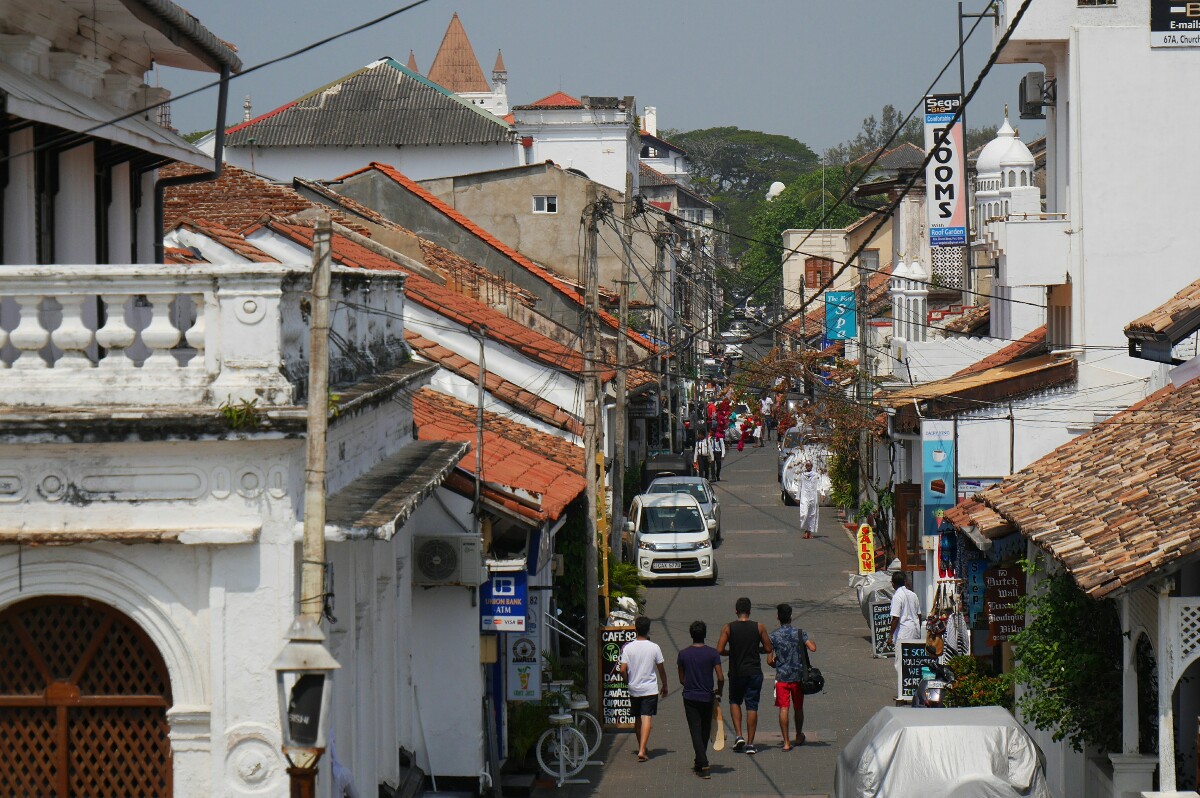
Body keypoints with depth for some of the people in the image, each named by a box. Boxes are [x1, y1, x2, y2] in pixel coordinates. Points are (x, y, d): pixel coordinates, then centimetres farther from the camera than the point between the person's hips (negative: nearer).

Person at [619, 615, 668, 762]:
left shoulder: (628, 648, -5)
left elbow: (623, 670, -7)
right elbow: (661, 669, 0)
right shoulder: (654, 648, -8)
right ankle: (642, 750, -20)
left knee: (637, 719, 17)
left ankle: (641, 747, 30)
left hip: (634, 689, 2)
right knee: (647, 718, -7)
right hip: (650, 689, -2)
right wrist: (664, 686, 15)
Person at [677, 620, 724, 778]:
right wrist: (718, 693, 7)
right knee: (705, 731, 16)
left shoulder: (683, 654, -3)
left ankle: (703, 765, -16)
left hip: (690, 698, 0)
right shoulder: (712, 653, -7)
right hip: (707, 698, 0)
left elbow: (682, 680, 4)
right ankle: (699, 763, 27)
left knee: (696, 731, -2)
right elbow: (721, 678, -11)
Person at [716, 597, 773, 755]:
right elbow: (768, 648, 0)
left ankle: (738, 735, 4)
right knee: (752, 706, 5)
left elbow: (720, 650, -10)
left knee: (735, 702, 20)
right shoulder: (759, 627, -4)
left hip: (736, 672, 0)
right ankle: (750, 744, 4)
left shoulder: (728, 628, -6)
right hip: (754, 672, 0)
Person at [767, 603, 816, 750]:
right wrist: (812, 642, 10)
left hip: (781, 677, -2)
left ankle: (786, 742, -10)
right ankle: (799, 737, 35)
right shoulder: (799, 633, -4)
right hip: (798, 676, 2)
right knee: (798, 708, 18)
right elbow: (812, 648, -13)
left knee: (783, 708, -3)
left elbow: (769, 661, -5)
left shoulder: (773, 636, -6)